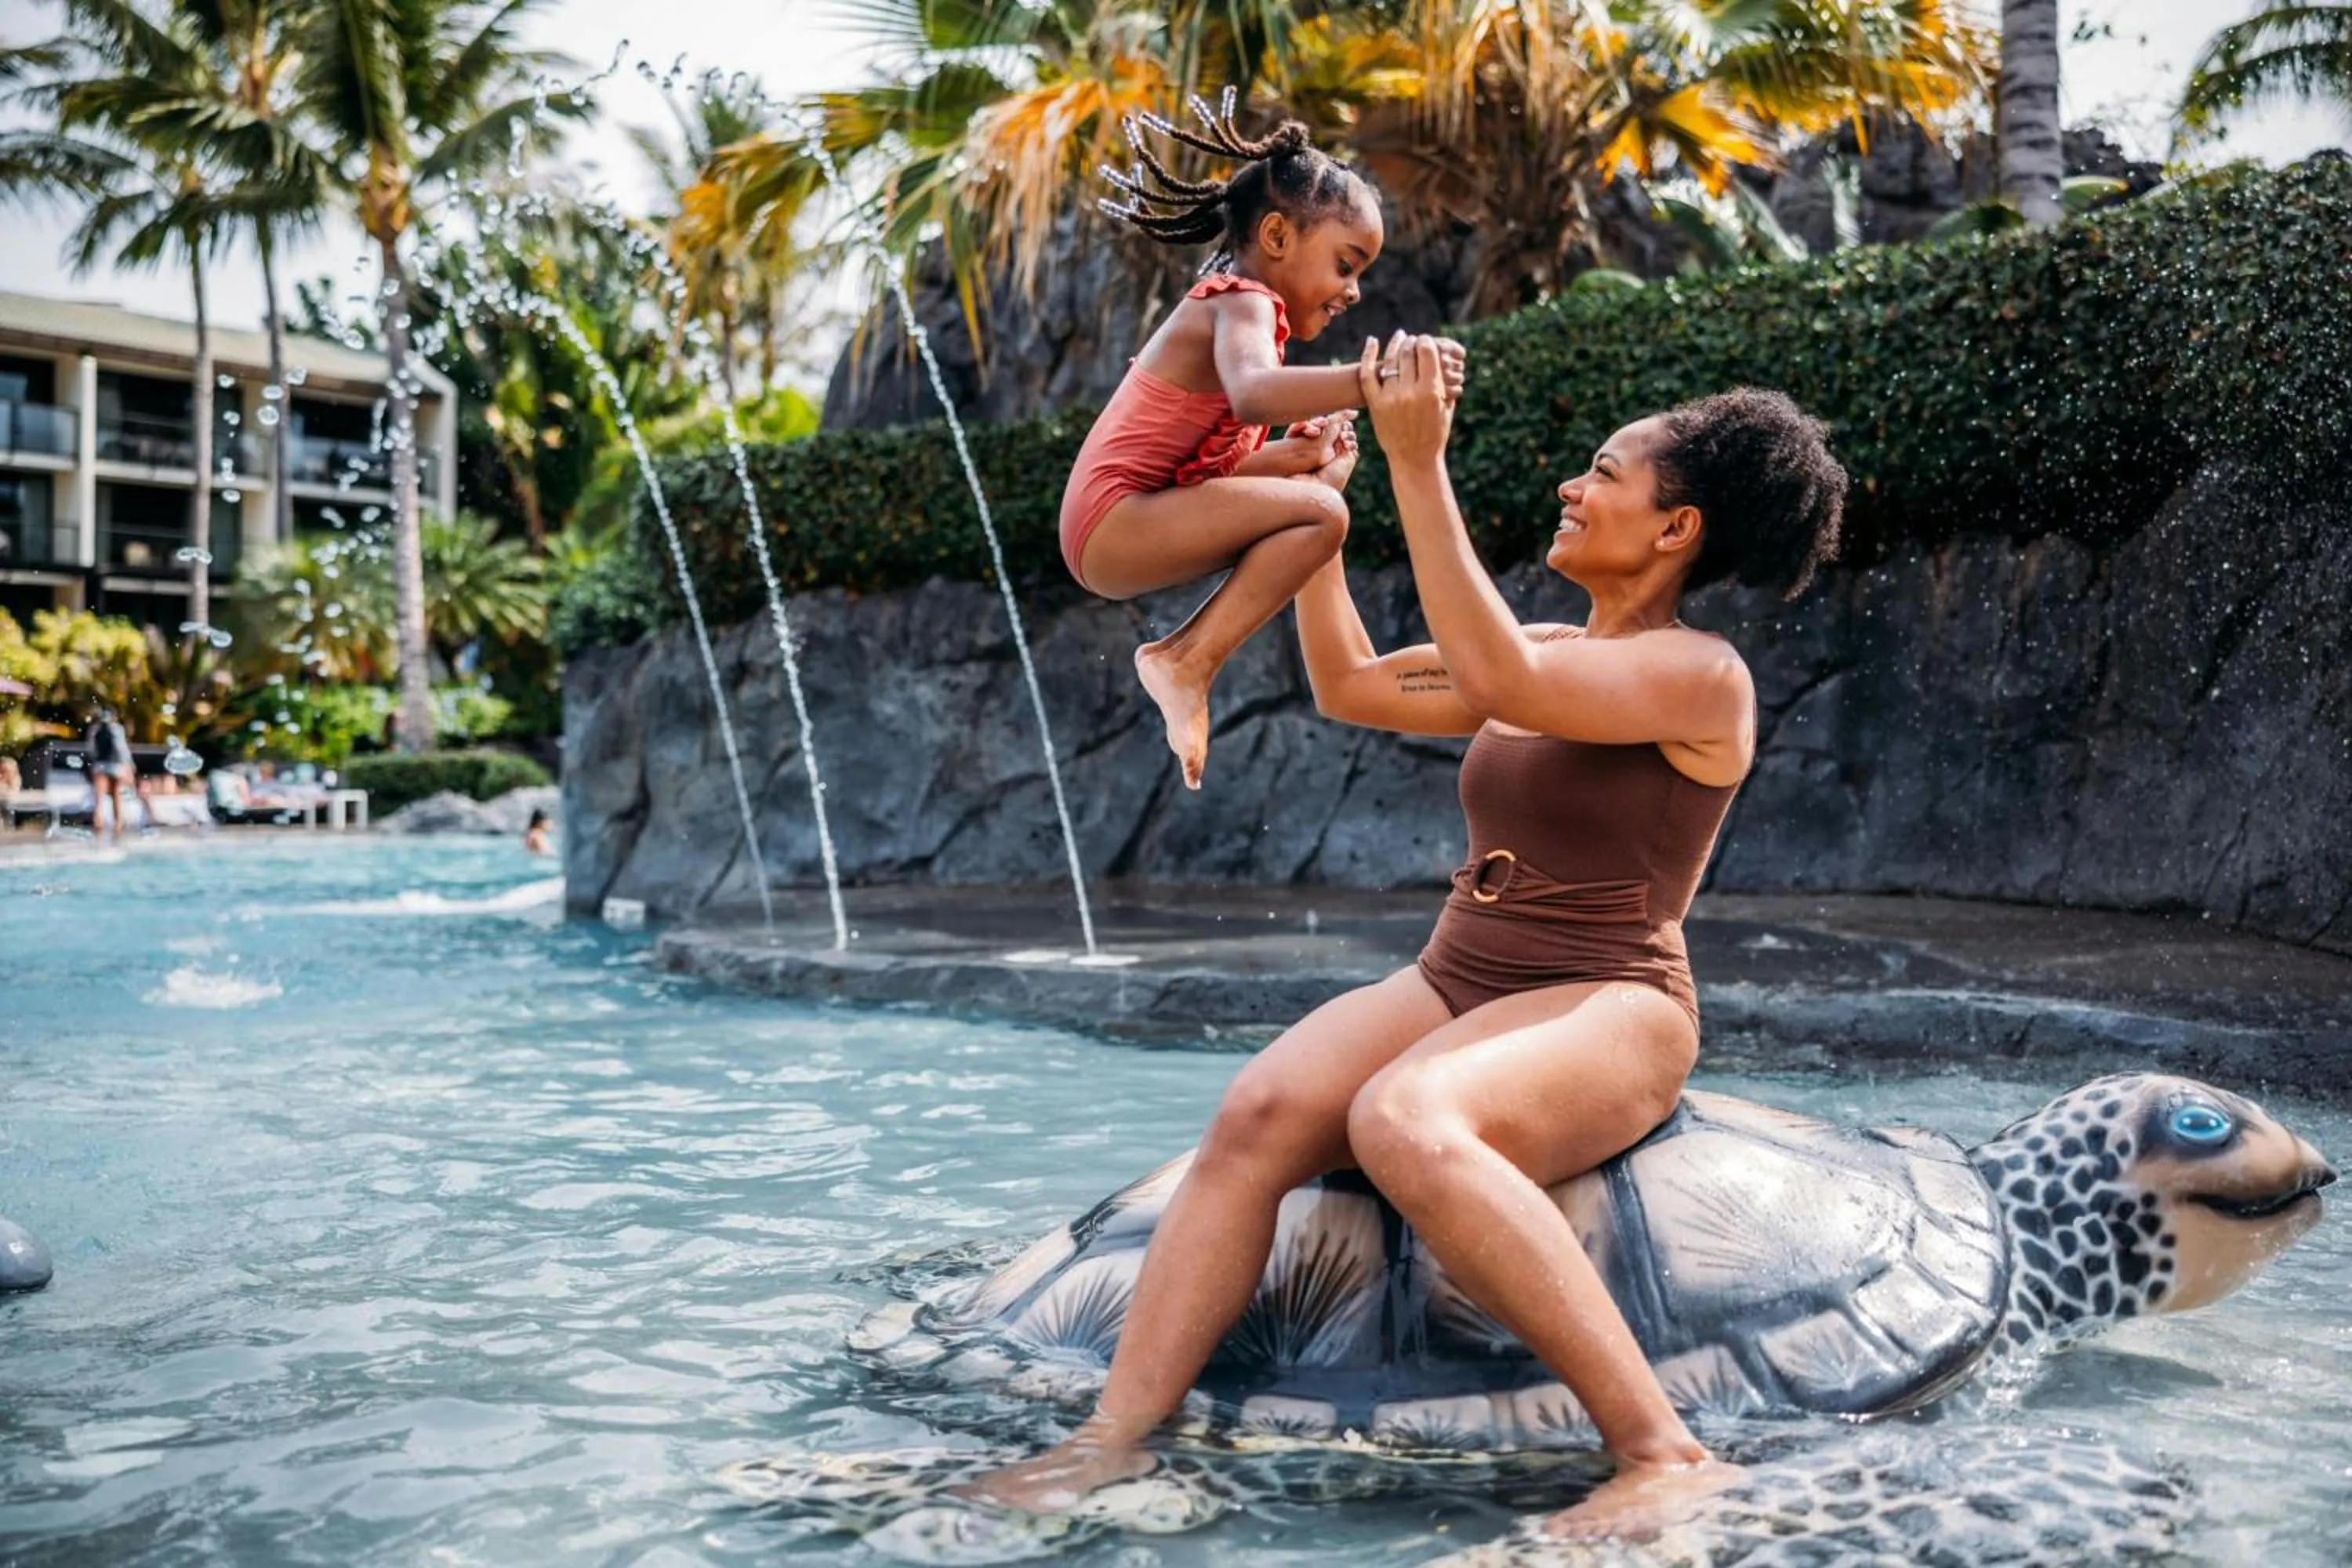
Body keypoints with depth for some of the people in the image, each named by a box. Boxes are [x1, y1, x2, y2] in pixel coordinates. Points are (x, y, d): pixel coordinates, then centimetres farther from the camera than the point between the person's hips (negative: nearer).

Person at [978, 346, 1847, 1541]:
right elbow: (1350, 687, 23)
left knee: (1402, 1123, -39)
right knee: (1258, 1113, -23)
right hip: (1452, 984, 7)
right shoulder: (1548, 656, 19)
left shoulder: (1699, 674, -6)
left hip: (1606, 1014, -7)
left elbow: (1497, 681, -22)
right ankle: (1116, 1434, -29)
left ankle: (1663, 1453, -33)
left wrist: (1419, 464, -21)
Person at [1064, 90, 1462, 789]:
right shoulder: (1244, 304, -12)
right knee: (1320, 512, -21)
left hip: (1119, 535, 10)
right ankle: (1190, 665, -18)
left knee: (1309, 489, 18)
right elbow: (1252, 395, -36)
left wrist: (1293, 455, -2)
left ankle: (1185, 648, 9)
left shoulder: (1229, 306, 20)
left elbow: (1215, 465, 16)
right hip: (1117, 525, -10)